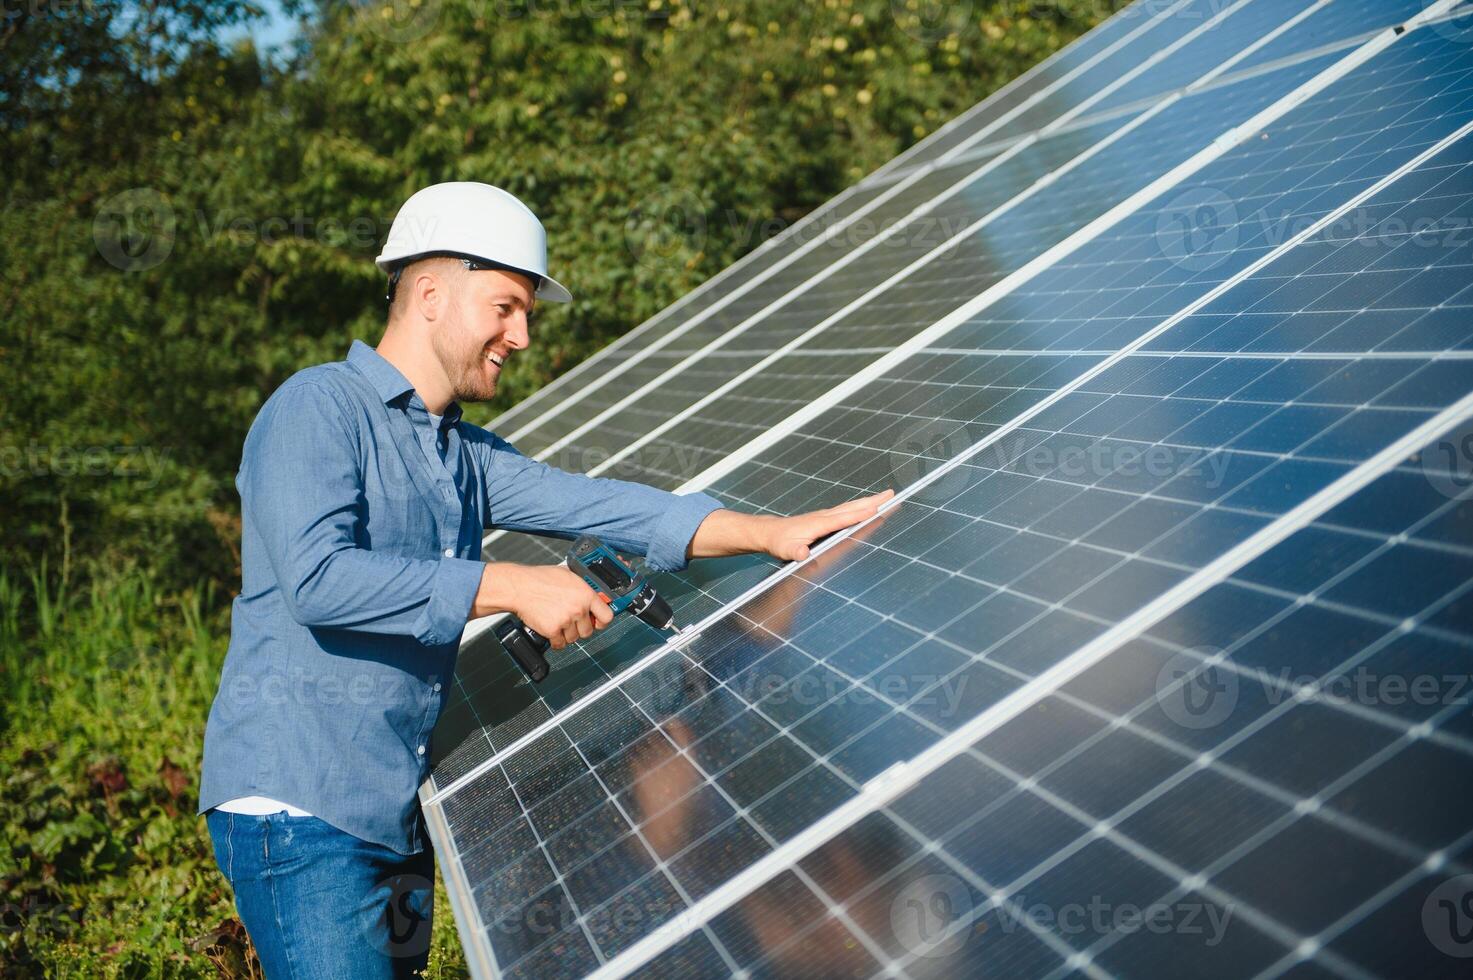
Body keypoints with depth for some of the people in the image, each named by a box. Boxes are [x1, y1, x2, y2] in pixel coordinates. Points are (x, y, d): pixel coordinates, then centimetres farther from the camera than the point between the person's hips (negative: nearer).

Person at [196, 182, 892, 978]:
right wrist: (513, 587, -22)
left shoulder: (468, 457, 14)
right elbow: (317, 577, -23)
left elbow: (597, 506, 6)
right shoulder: (317, 409, -10)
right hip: (296, 801, -8)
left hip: (397, 815, 8)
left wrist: (774, 534, -3)